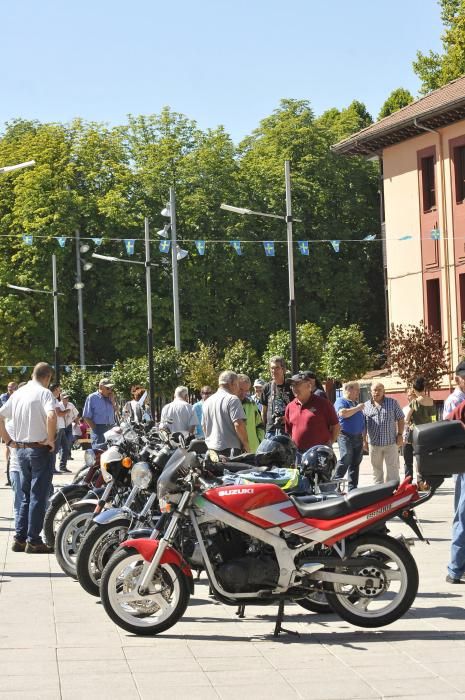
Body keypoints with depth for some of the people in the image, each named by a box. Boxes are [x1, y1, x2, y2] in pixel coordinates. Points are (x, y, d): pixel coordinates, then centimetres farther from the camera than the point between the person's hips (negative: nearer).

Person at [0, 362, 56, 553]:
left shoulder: (18, 393, 11)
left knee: (26, 495, 16)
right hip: (39, 450, -7)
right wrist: (51, 439, -17)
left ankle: (20, 538, 15)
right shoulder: (44, 393, -11)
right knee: (38, 496, -1)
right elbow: (51, 415, -29)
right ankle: (33, 541, 0)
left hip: (21, 449, 7)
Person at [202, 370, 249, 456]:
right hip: (230, 448, -7)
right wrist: (246, 445, -6)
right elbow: (238, 424, -16)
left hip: (210, 449, 7)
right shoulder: (232, 399, -9)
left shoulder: (207, 402, 16)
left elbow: (204, 427, 23)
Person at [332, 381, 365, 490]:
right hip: (346, 436, -8)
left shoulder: (356, 403, 21)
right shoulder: (341, 401, -4)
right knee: (345, 461, -15)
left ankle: (352, 488, 14)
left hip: (358, 437, 8)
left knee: (355, 463, 9)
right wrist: (357, 408, -15)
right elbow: (343, 413, -25)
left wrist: (364, 436, 23)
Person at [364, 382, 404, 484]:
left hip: (391, 442, -2)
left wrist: (400, 435, -3)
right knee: (376, 469, 10)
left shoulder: (392, 403, 4)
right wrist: (364, 440, 6)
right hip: (374, 444, 2)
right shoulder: (366, 405, 8)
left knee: (392, 468, -2)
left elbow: (401, 419, 5)